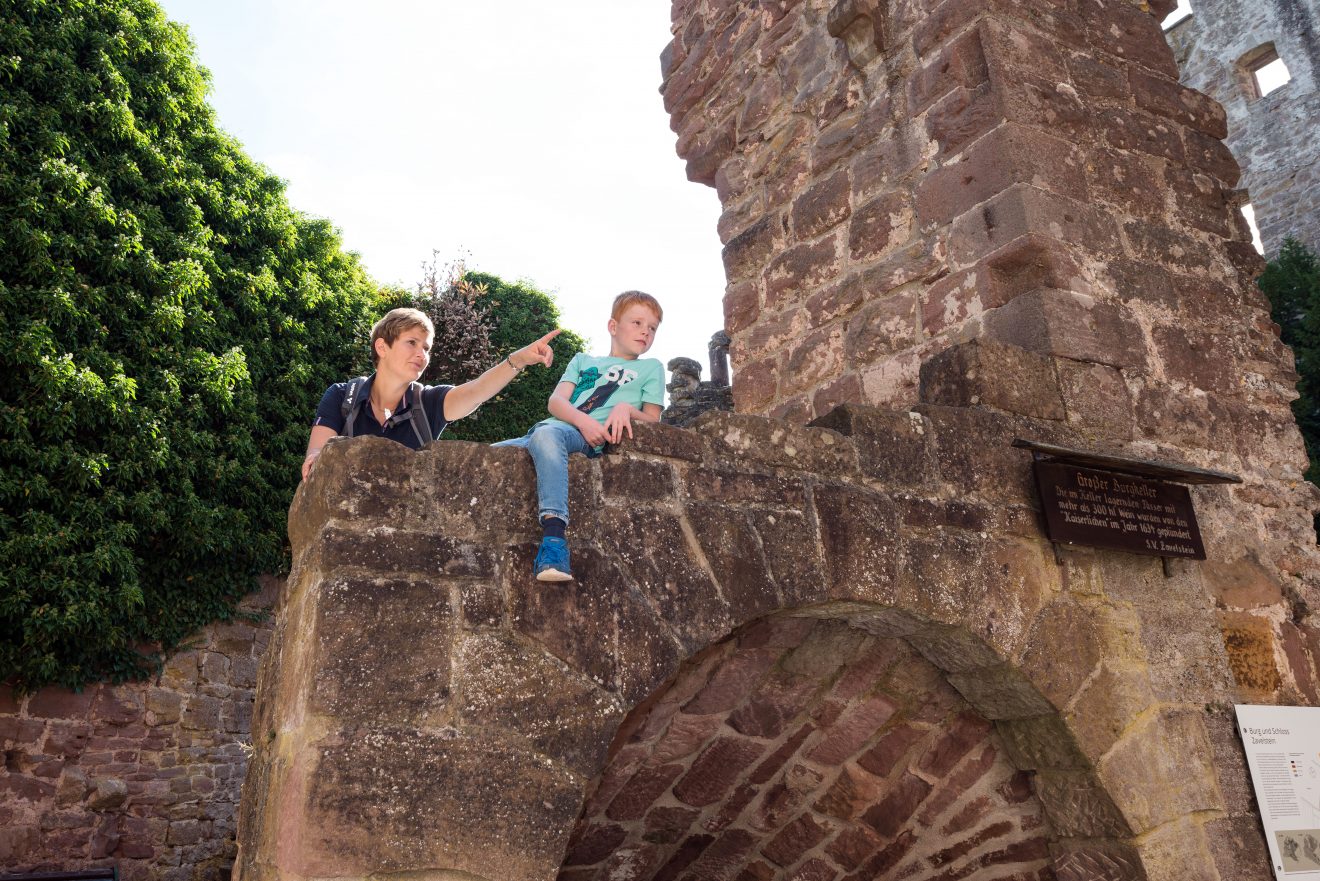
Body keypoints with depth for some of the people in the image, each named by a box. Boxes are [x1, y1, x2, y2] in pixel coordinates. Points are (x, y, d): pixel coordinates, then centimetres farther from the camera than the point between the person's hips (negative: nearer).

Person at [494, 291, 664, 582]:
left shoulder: (651, 368, 23)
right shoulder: (582, 361, 30)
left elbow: (652, 420, 14)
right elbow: (555, 401, 12)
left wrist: (627, 409, -8)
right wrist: (583, 420, -9)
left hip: (594, 438, -6)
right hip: (550, 428, 6)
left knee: (546, 435, -41)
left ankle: (554, 540, -57)